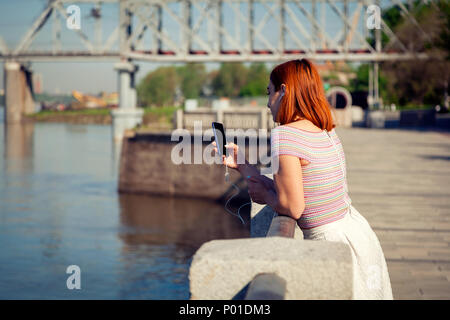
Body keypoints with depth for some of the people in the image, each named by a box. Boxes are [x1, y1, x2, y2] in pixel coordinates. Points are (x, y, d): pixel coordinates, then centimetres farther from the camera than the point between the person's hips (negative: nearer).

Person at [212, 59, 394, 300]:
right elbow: (291, 191, 12)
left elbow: (292, 207, -20)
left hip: (334, 242, -8)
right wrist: (240, 165, 20)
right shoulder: (327, 132, 7)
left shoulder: (284, 135, -18)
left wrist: (265, 196, 1)